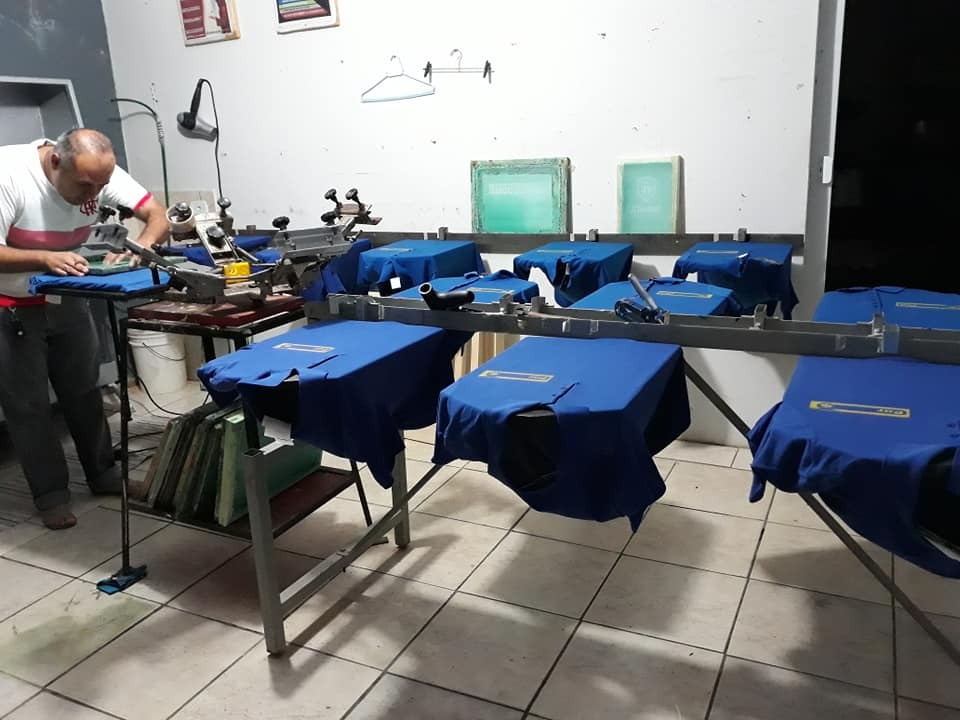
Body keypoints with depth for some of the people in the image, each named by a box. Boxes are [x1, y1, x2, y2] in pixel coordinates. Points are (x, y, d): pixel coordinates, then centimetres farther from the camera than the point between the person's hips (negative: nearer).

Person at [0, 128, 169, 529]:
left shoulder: (100, 173, -17)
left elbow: (159, 218, -14)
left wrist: (139, 247, -33)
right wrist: (45, 258, -42)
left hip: (67, 300, 4)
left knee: (84, 392, 10)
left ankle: (104, 475, 25)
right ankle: (51, 494, 14)